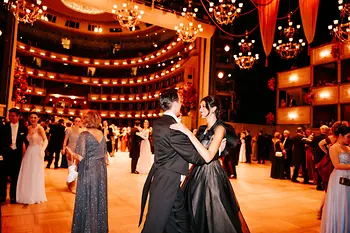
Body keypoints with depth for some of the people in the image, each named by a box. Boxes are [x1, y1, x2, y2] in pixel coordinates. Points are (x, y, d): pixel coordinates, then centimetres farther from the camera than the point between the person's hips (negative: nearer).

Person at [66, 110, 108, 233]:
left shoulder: (84, 135, -14)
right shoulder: (101, 134, 3)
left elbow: (80, 157, -19)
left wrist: (70, 152, -2)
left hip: (88, 171, -6)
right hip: (101, 170, 6)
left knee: (87, 200, 8)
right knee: (99, 198, 16)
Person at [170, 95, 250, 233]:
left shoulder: (220, 128, -12)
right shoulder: (202, 129, 10)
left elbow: (208, 156, -26)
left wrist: (188, 132, -28)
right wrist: (181, 129, -2)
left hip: (211, 175, -7)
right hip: (197, 173, 7)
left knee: (213, 217, 5)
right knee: (195, 215, 17)